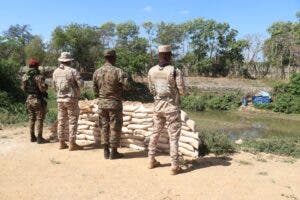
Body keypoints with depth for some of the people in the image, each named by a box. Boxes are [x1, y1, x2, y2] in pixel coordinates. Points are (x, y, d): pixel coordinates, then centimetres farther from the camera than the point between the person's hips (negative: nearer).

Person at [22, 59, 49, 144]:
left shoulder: (24, 76, 4)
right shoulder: (39, 76, -16)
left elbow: (23, 88, 11)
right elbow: (43, 88, -21)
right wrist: (46, 86, 0)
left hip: (29, 99, 6)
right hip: (38, 100, -6)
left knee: (31, 119, 14)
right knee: (39, 119, 0)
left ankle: (32, 137, 21)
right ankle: (39, 138, 2)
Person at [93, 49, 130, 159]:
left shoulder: (97, 72, 2)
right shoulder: (117, 71, -14)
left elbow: (95, 90, 8)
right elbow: (127, 86, -15)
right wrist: (125, 77, 4)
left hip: (102, 103, 5)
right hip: (114, 103, -5)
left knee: (105, 127, 13)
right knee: (115, 127, 5)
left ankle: (106, 151, 18)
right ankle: (113, 152, 10)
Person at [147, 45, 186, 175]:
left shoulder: (151, 71, 0)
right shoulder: (175, 71, -14)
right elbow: (182, 90, -10)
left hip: (157, 106, 5)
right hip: (171, 107, -5)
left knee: (155, 133, 18)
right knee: (173, 137, 2)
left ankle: (151, 160, 27)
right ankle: (174, 166, 6)